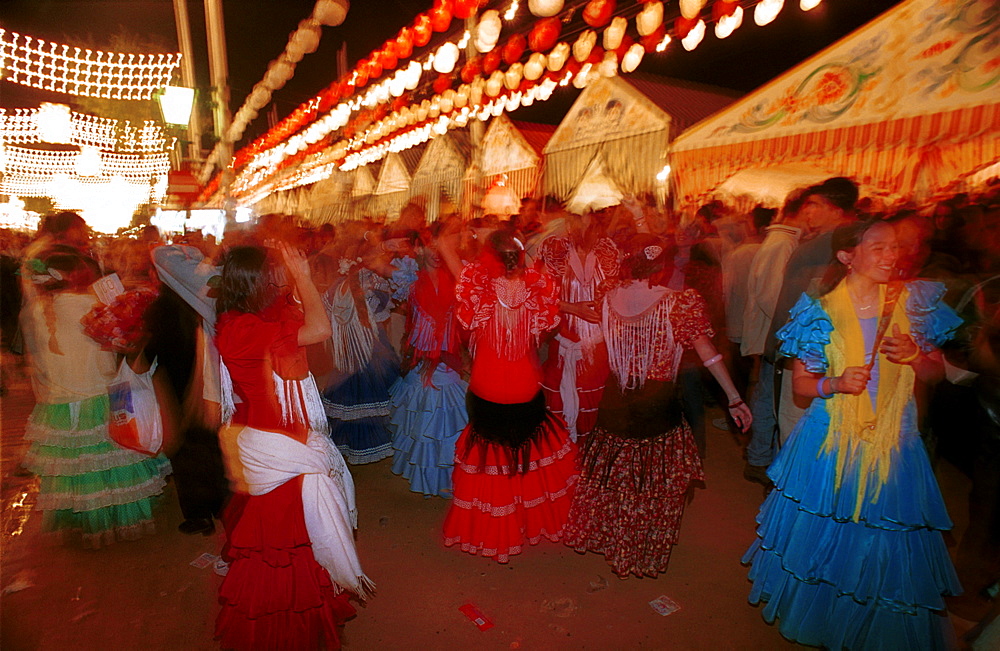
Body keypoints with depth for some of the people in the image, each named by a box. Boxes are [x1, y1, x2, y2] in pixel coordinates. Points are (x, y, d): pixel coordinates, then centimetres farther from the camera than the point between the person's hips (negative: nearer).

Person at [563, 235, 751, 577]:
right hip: (658, 405, -3)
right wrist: (734, 399, -14)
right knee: (657, 484, 16)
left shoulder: (611, 295, -7)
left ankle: (601, 535, 41)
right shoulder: (677, 303, -17)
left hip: (616, 402, 4)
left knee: (610, 476, 22)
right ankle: (645, 550, 32)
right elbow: (706, 350, -17)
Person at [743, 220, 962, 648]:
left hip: (892, 443, 2)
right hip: (830, 442, -2)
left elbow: (935, 372, 7)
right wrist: (836, 383, -23)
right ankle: (813, 615, 40)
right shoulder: (821, 312, -7)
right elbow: (800, 383, -4)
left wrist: (915, 356, -14)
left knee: (886, 545, 9)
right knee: (822, 533, 12)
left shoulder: (912, 303, 0)